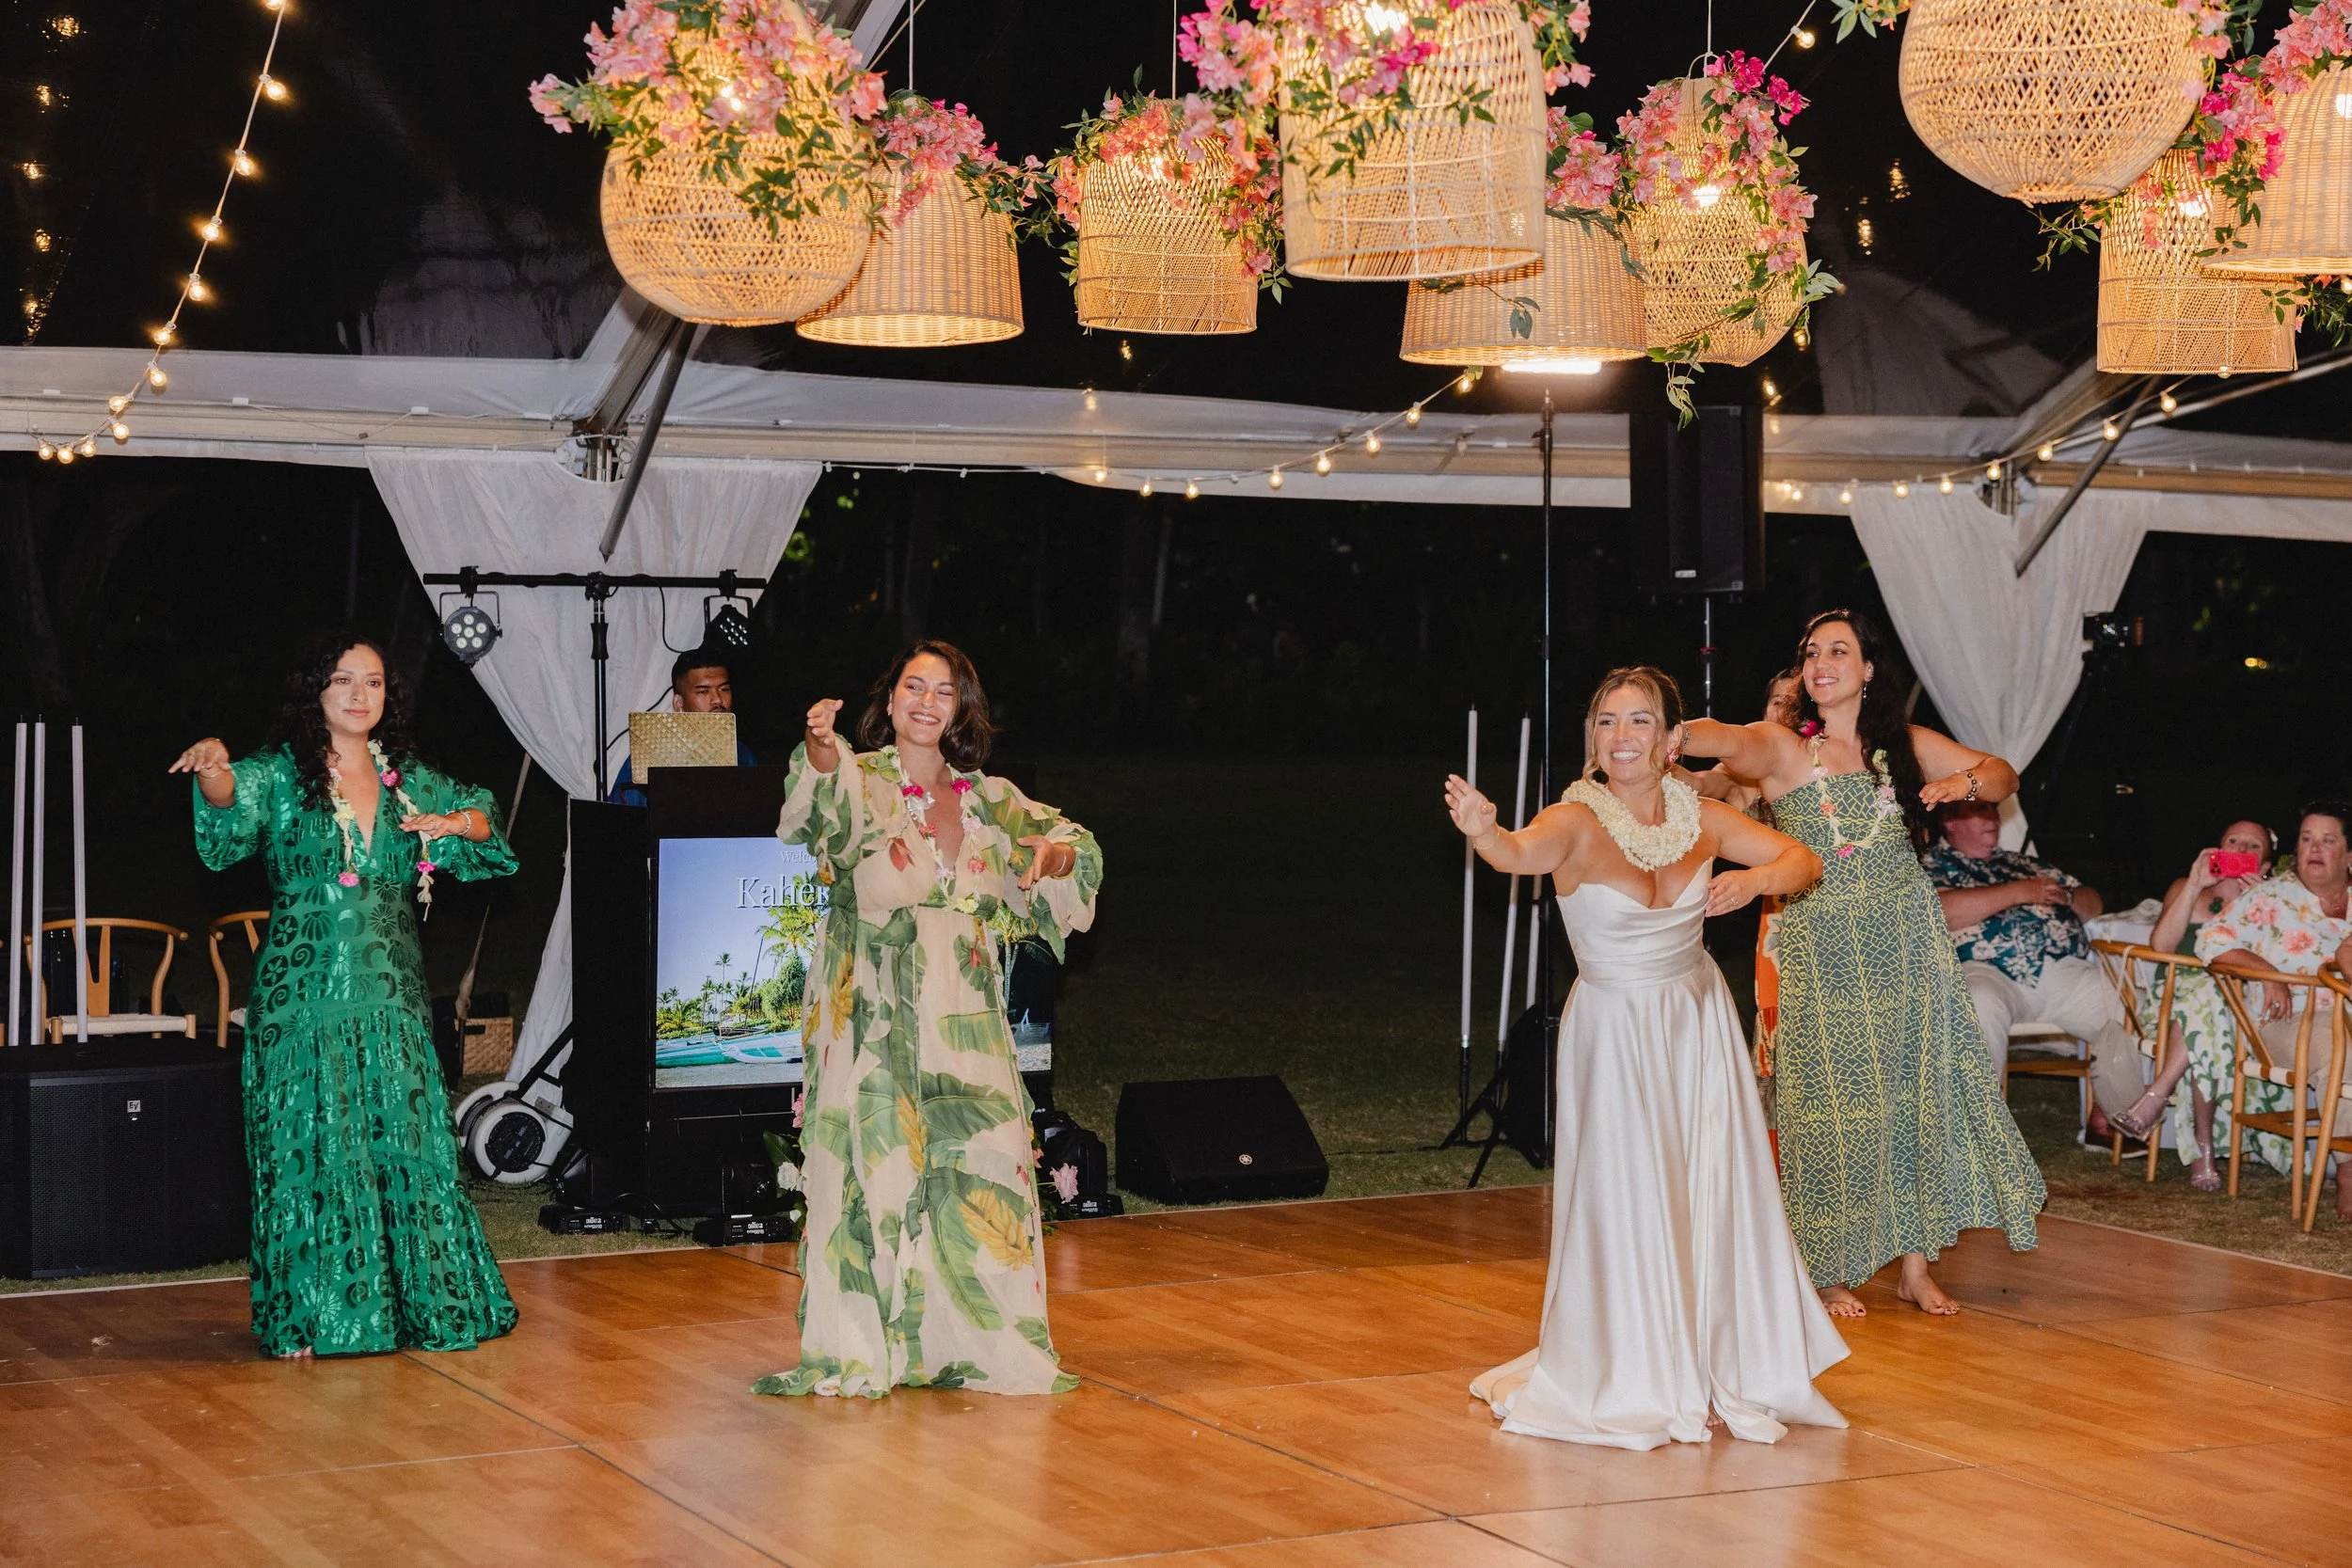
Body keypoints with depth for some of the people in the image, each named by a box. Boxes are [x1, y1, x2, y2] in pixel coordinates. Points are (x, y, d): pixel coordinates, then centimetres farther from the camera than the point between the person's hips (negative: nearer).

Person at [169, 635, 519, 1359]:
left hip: (391, 995, 4)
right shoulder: (280, 774, -2)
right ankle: (309, 1318, 6)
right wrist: (215, 768, -45)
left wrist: (460, 822, -3)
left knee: (411, 1146, 5)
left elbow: (479, 813, 21)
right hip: (305, 996, -4)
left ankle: (425, 1302, 16)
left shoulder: (409, 779, 11)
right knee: (310, 1150, -2)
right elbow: (233, 801, -22)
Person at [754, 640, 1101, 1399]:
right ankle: (854, 1349, 0)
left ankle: (987, 1342, 13)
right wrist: (820, 748, -45)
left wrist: (1056, 853, -13)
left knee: (981, 1166, 2)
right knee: (872, 1163, -6)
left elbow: (1066, 839, 12)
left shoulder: (989, 799, 13)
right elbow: (824, 798, -22)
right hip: (875, 1015, -4)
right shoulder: (860, 781, 0)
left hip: (965, 1017, 4)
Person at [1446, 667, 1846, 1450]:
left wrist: (1754, 879, -22)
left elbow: (1803, 860, 1)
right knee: (1627, 1203, -3)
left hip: (1700, 1022, 4)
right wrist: (1481, 830, -65)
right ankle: (1628, 1384, 15)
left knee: (1719, 1195, 8)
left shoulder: (1702, 819, -6)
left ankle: (1728, 1366, 28)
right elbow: (1522, 853, -42)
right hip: (1614, 1031, -4)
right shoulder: (1577, 821, -20)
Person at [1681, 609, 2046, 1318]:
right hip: (1821, 951, -3)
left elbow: (2005, 775, 13)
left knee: (1917, 1090, 3)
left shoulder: (1906, 746, 8)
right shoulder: (1782, 747, -4)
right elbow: (1727, 741, -26)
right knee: (1834, 1100, -2)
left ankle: (1915, 1265, 14)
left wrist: (1967, 780, -12)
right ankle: (1833, 1269, 10)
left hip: (1906, 941, 3)